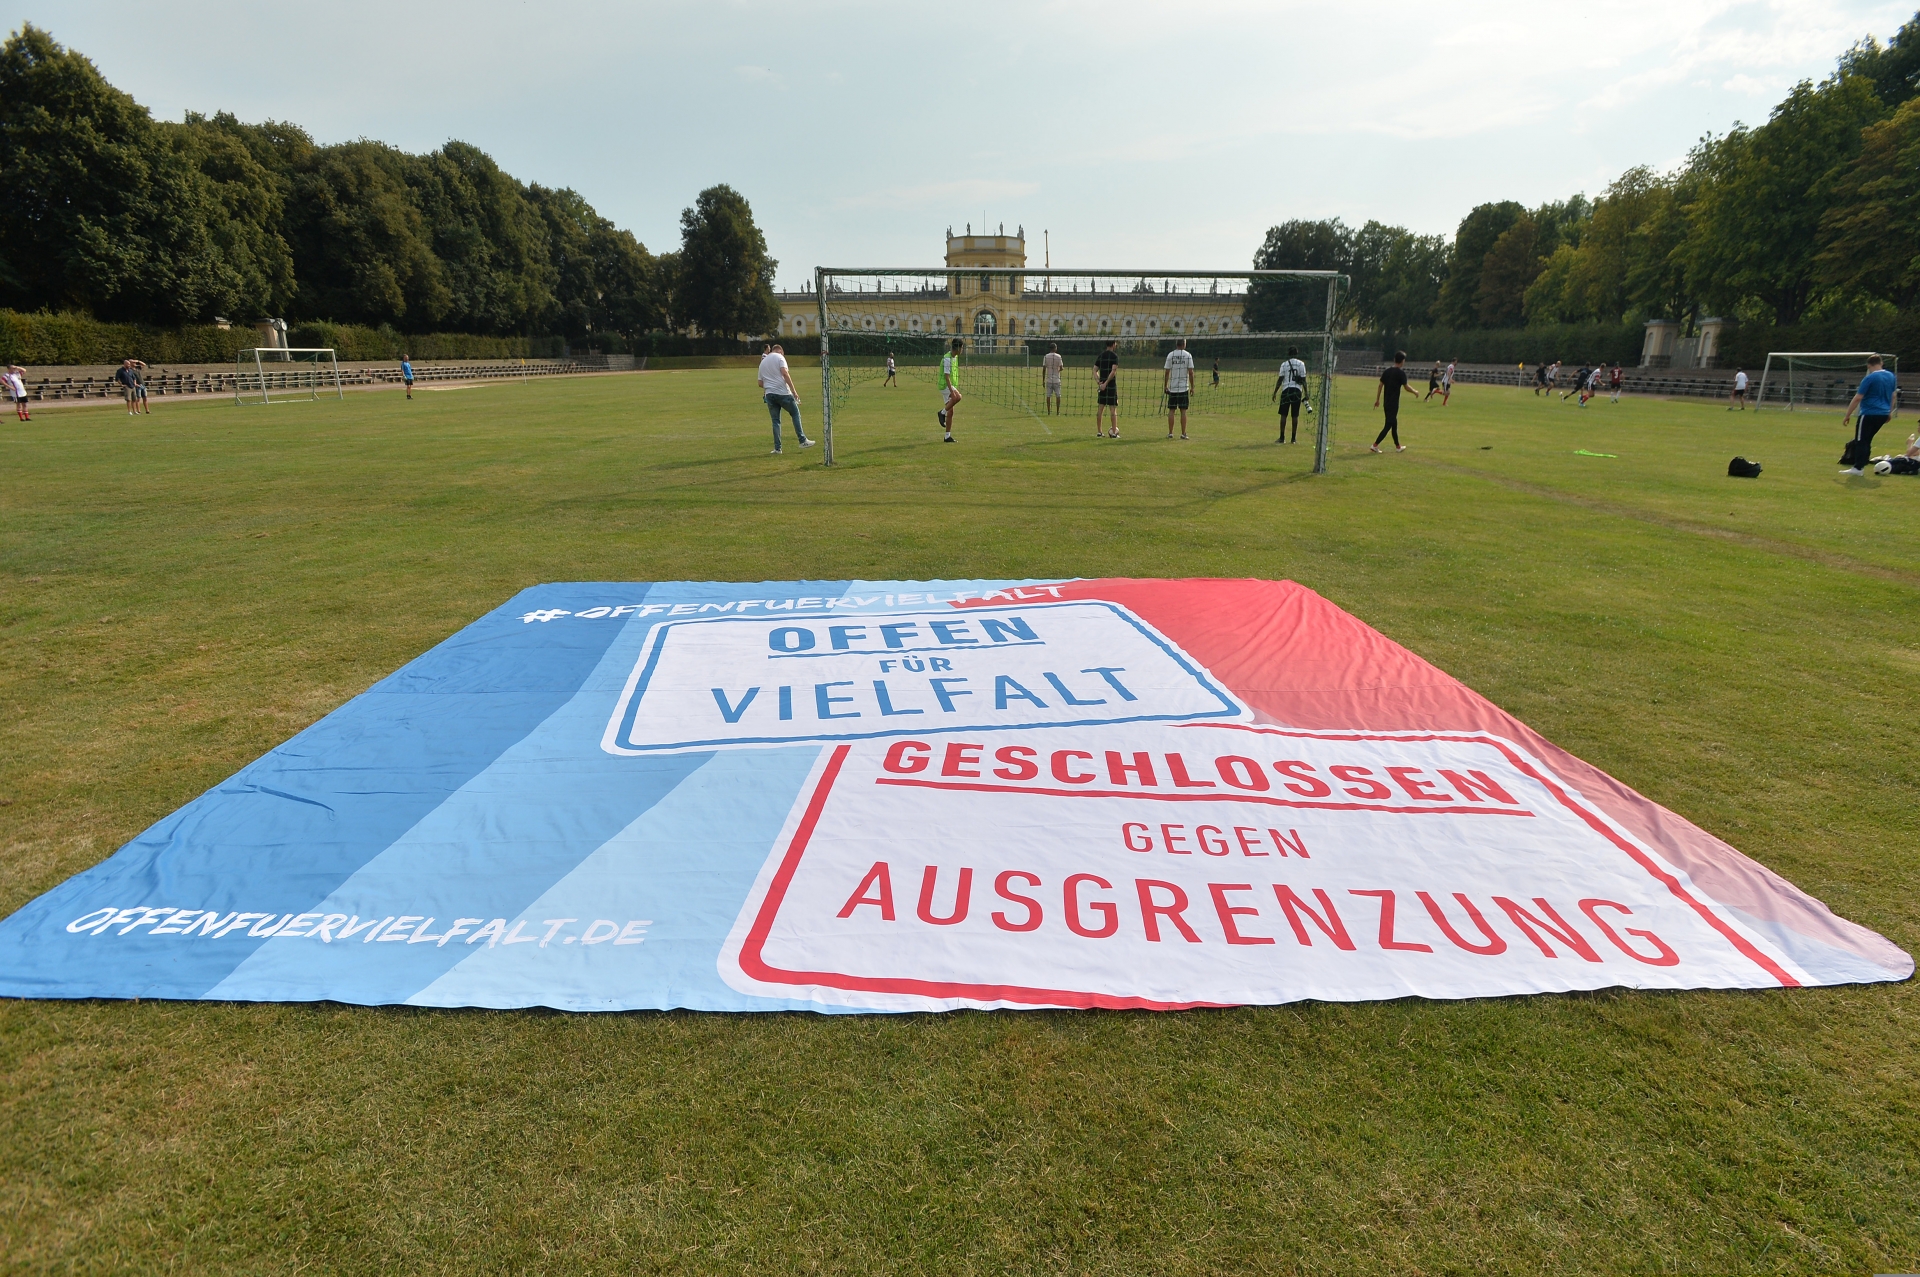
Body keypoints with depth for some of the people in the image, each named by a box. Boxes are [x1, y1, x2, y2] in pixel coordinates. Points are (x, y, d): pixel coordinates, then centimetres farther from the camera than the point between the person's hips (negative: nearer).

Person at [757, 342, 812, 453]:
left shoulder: (762, 362, 20)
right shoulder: (779, 357, 3)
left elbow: (760, 383, 19)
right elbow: (785, 373, -12)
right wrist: (793, 390, -14)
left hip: (769, 394, 5)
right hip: (782, 393, -5)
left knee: (775, 421, 9)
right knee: (795, 414, 9)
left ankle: (777, 448, 4)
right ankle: (803, 441, 5)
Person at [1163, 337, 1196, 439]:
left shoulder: (1170, 355, 1)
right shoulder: (1188, 355, -2)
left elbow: (1166, 372, -1)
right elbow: (1190, 372, -4)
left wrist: (1165, 386, 7)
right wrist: (1192, 387, 2)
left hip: (1172, 388, 1)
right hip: (1184, 388, -1)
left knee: (1171, 410, 7)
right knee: (1183, 411, 2)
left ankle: (1170, 433, 7)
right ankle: (1183, 434, 2)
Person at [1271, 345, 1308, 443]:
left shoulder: (1284, 364, 1)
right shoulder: (1301, 364, 3)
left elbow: (1280, 379, -2)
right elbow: (1303, 380, 0)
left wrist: (1275, 392, 2)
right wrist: (1306, 393, 4)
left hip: (1286, 390, -1)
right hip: (1297, 390, 1)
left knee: (1283, 415, 2)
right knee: (1295, 415, 5)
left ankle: (1282, 437, 0)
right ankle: (1294, 438, 7)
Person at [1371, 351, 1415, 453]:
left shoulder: (1386, 371, 6)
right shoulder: (1401, 373, -12)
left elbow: (1380, 385, 6)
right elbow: (1406, 387, -8)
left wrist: (1377, 399, 11)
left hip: (1386, 402, 7)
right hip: (1394, 402, -7)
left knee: (1393, 423, 17)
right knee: (1389, 425, -4)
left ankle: (1398, 446, 26)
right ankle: (1375, 445, -13)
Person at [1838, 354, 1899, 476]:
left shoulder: (1869, 378, -12)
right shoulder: (1891, 376, 11)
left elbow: (1857, 398, -12)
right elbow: (1894, 396, 17)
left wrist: (1846, 416, -9)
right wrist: (1890, 412, 27)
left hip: (1869, 414, -7)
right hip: (1883, 414, 7)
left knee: (1861, 440, -5)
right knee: (1867, 440, 15)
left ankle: (1858, 468, -10)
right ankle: (1860, 465, 15)